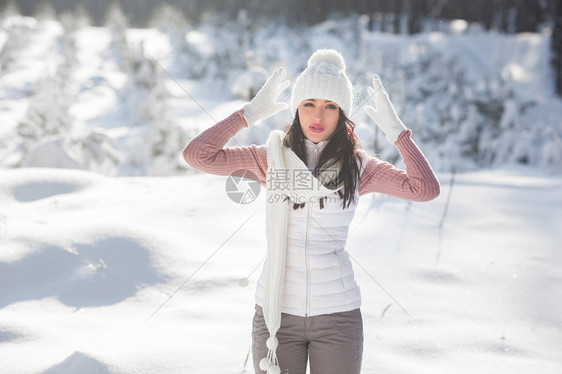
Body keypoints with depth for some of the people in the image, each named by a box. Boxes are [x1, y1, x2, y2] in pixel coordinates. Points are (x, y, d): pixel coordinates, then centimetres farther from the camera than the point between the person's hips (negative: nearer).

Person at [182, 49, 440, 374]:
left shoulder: (358, 166, 2)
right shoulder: (272, 158, 3)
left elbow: (426, 188, -9)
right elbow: (198, 155, -5)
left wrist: (395, 129, -8)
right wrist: (250, 113, -2)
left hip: (337, 312, 0)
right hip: (276, 311, 1)